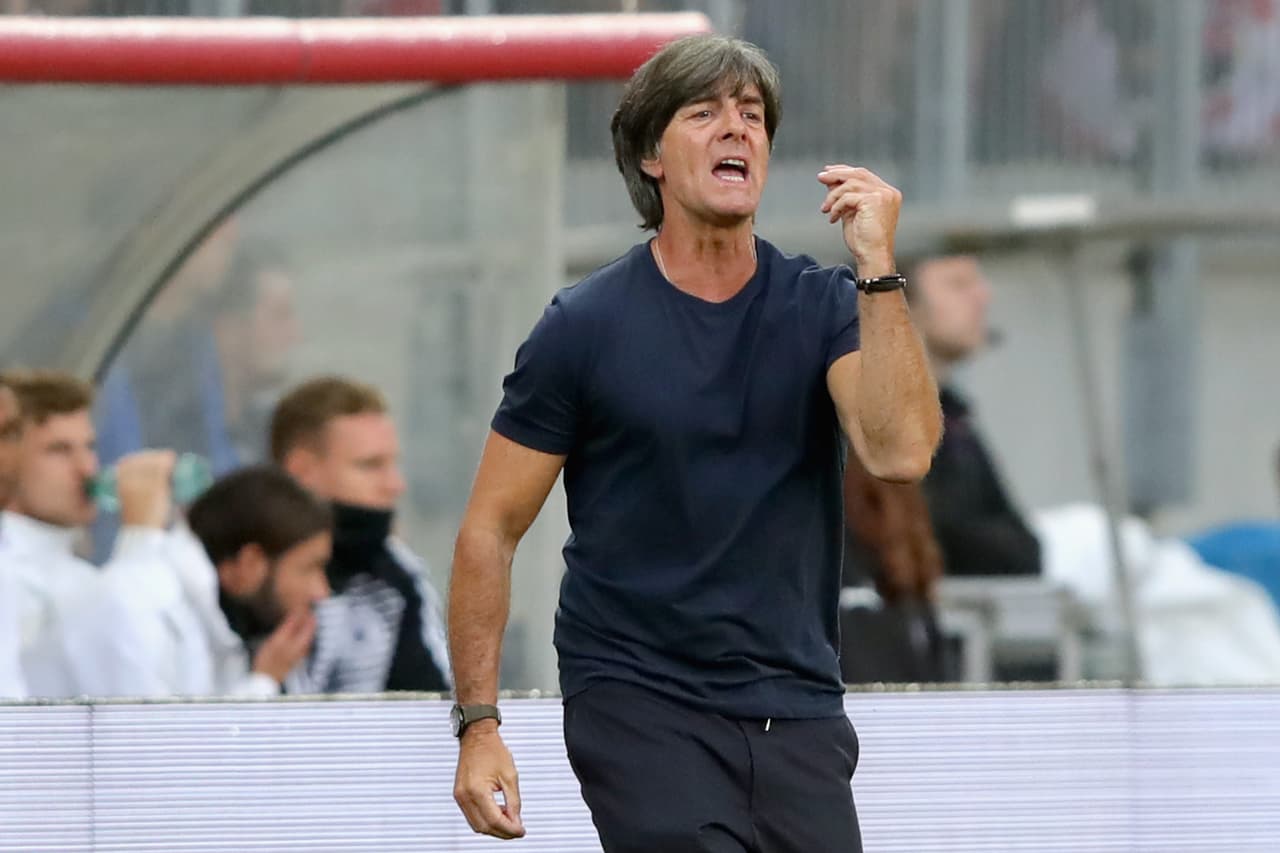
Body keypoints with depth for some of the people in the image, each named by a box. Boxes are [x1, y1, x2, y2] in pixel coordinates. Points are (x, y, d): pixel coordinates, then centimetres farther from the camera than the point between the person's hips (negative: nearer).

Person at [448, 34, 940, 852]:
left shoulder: (822, 307, 3)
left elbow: (901, 450, -14)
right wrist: (479, 726, -6)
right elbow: (492, 528, 0)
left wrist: (877, 268, -19)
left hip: (797, 713, 3)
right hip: (641, 708, -3)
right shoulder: (584, 327, -3)